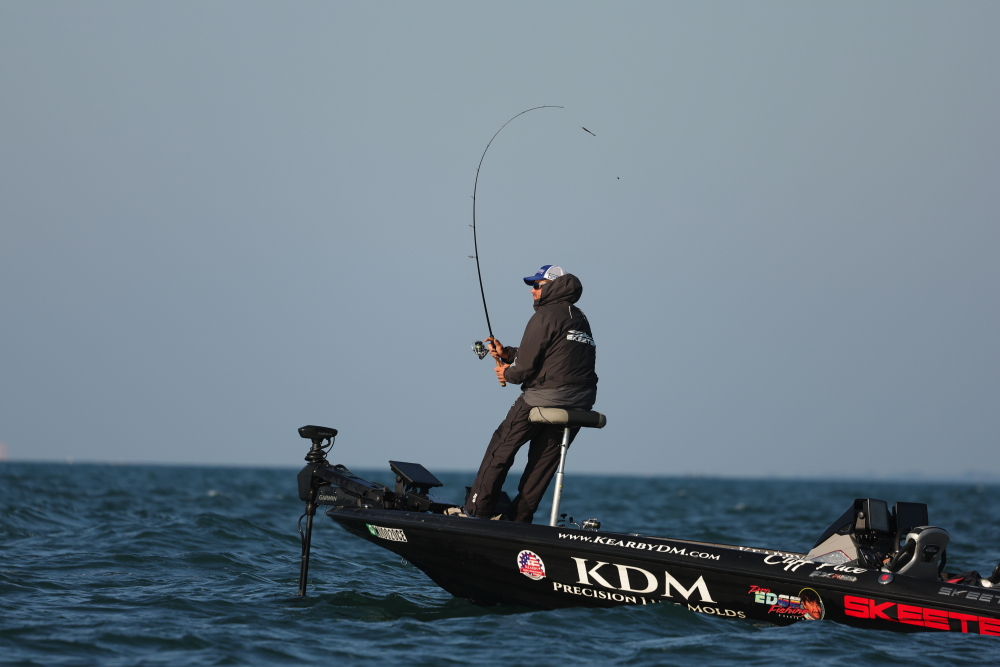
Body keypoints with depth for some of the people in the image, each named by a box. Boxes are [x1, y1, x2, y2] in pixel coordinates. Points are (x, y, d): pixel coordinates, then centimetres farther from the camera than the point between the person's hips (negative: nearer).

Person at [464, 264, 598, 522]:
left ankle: (477, 510, 5)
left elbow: (526, 366, -11)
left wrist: (508, 373, 9)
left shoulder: (546, 316, -9)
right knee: (544, 460, 13)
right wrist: (506, 353, 16)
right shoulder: (580, 319, 19)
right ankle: (519, 517, 14)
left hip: (544, 397, -8)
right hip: (580, 403, 8)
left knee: (501, 447, 4)